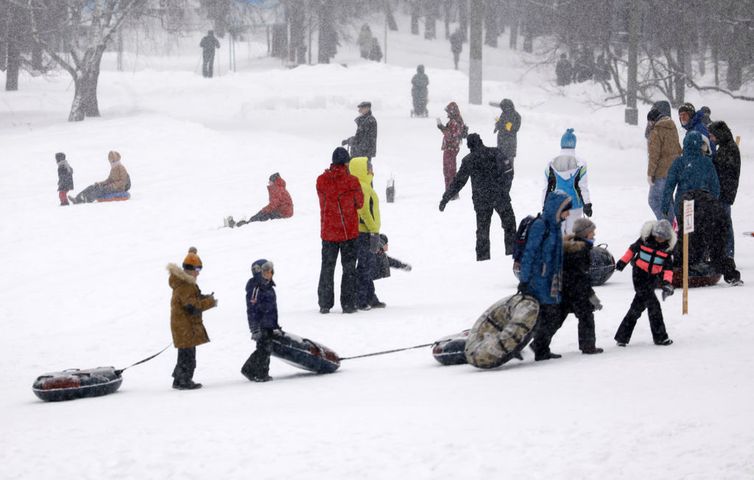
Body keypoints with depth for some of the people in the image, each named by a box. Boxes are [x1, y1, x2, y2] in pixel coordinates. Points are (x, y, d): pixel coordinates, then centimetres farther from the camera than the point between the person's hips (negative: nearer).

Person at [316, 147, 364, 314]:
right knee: (349, 268, 6)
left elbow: (323, 201, 5)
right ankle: (348, 304, 2)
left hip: (328, 231, 2)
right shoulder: (352, 181, -12)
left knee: (327, 268, 12)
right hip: (349, 231, -2)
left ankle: (325, 304, 11)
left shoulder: (321, 181, -4)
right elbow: (360, 203, 0)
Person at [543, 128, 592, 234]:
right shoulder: (580, 165, -9)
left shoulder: (552, 164, -2)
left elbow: (547, 188, 4)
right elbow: (584, 187, -8)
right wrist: (587, 205, -1)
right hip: (575, 204, -2)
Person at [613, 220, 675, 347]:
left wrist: (667, 283, -19)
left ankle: (622, 336, 16)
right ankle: (660, 337, -6)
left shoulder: (668, 246, -7)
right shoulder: (645, 239, -14)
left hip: (653, 277, 3)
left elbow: (668, 267, -6)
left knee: (638, 307, 7)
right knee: (653, 305, -13)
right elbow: (633, 249, 2)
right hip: (639, 274, -3)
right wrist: (623, 262, 8)